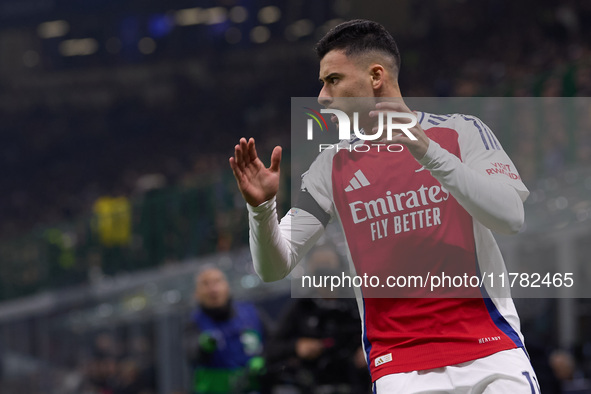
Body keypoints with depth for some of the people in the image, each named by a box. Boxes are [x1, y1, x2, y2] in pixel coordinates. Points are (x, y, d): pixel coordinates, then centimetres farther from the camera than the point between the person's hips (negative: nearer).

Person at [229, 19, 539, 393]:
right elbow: (275, 267, 6)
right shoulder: (332, 166, 10)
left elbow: (511, 216, -14)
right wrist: (262, 207, -14)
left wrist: (426, 150, -21)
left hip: (490, 352, -2)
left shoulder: (461, 131, 2)